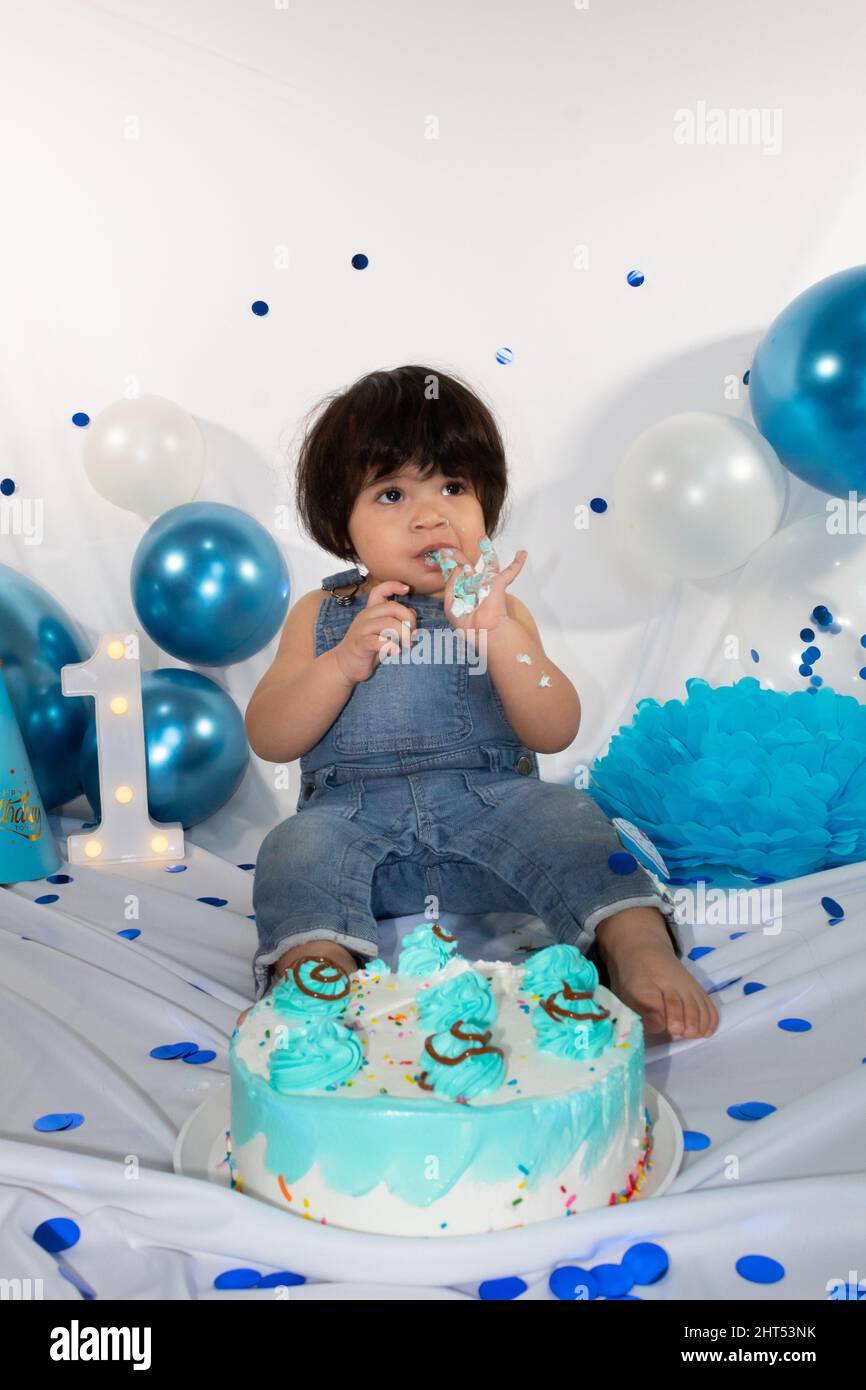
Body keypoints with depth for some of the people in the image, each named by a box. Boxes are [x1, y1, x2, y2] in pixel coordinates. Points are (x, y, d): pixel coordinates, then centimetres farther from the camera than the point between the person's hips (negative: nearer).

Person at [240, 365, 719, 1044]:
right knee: (299, 846, -29)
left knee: (561, 815, -27)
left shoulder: (499, 610, 11)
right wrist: (344, 661, -14)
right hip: (355, 815, 0)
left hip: (489, 805, 0)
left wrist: (498, 633, -16)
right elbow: (267, 740, 2)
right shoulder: (321, 616, 12)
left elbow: (555, 732, -2)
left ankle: (637, 945, -30)